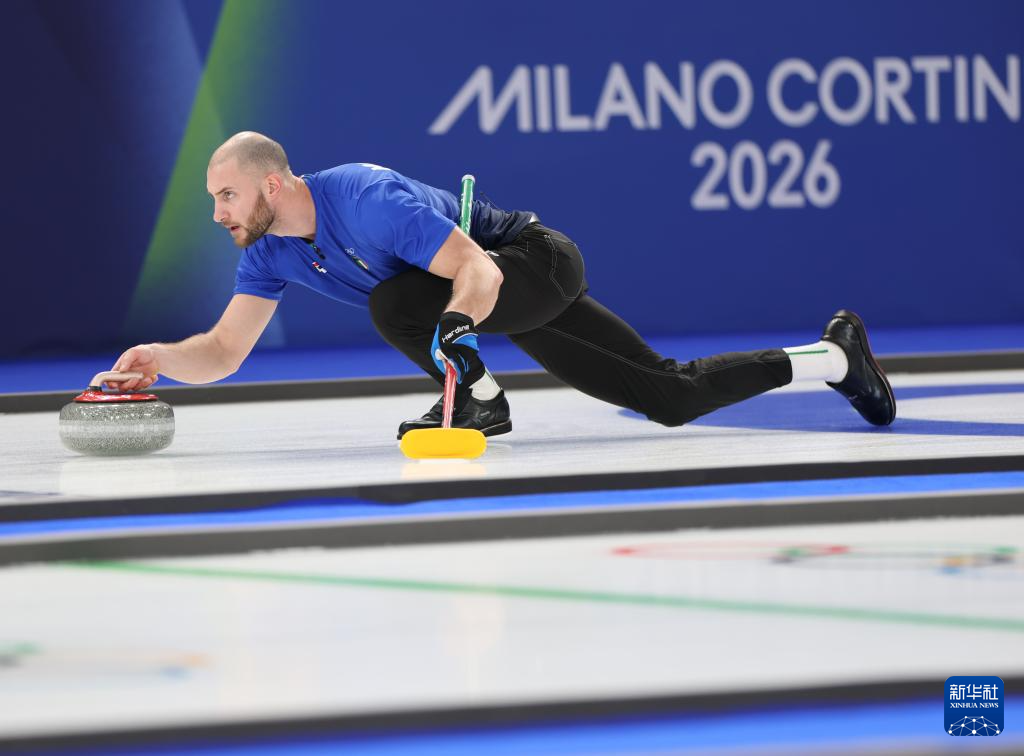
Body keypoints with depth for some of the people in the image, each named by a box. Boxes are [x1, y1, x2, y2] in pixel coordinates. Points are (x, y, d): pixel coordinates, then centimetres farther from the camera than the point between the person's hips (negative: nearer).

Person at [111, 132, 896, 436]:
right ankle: (834, 358, 22)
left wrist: (450, 331, -52)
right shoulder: (271, 252, -5)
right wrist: (161, 358, -23)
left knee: (396, 303, -31)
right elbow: (224, 352, -4)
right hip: (526, 304, 8)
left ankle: (480, 399, -7)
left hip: (537, 264, -8)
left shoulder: (364, 199, -30)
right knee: (674, 398, 10)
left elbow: (479, 271, -33)